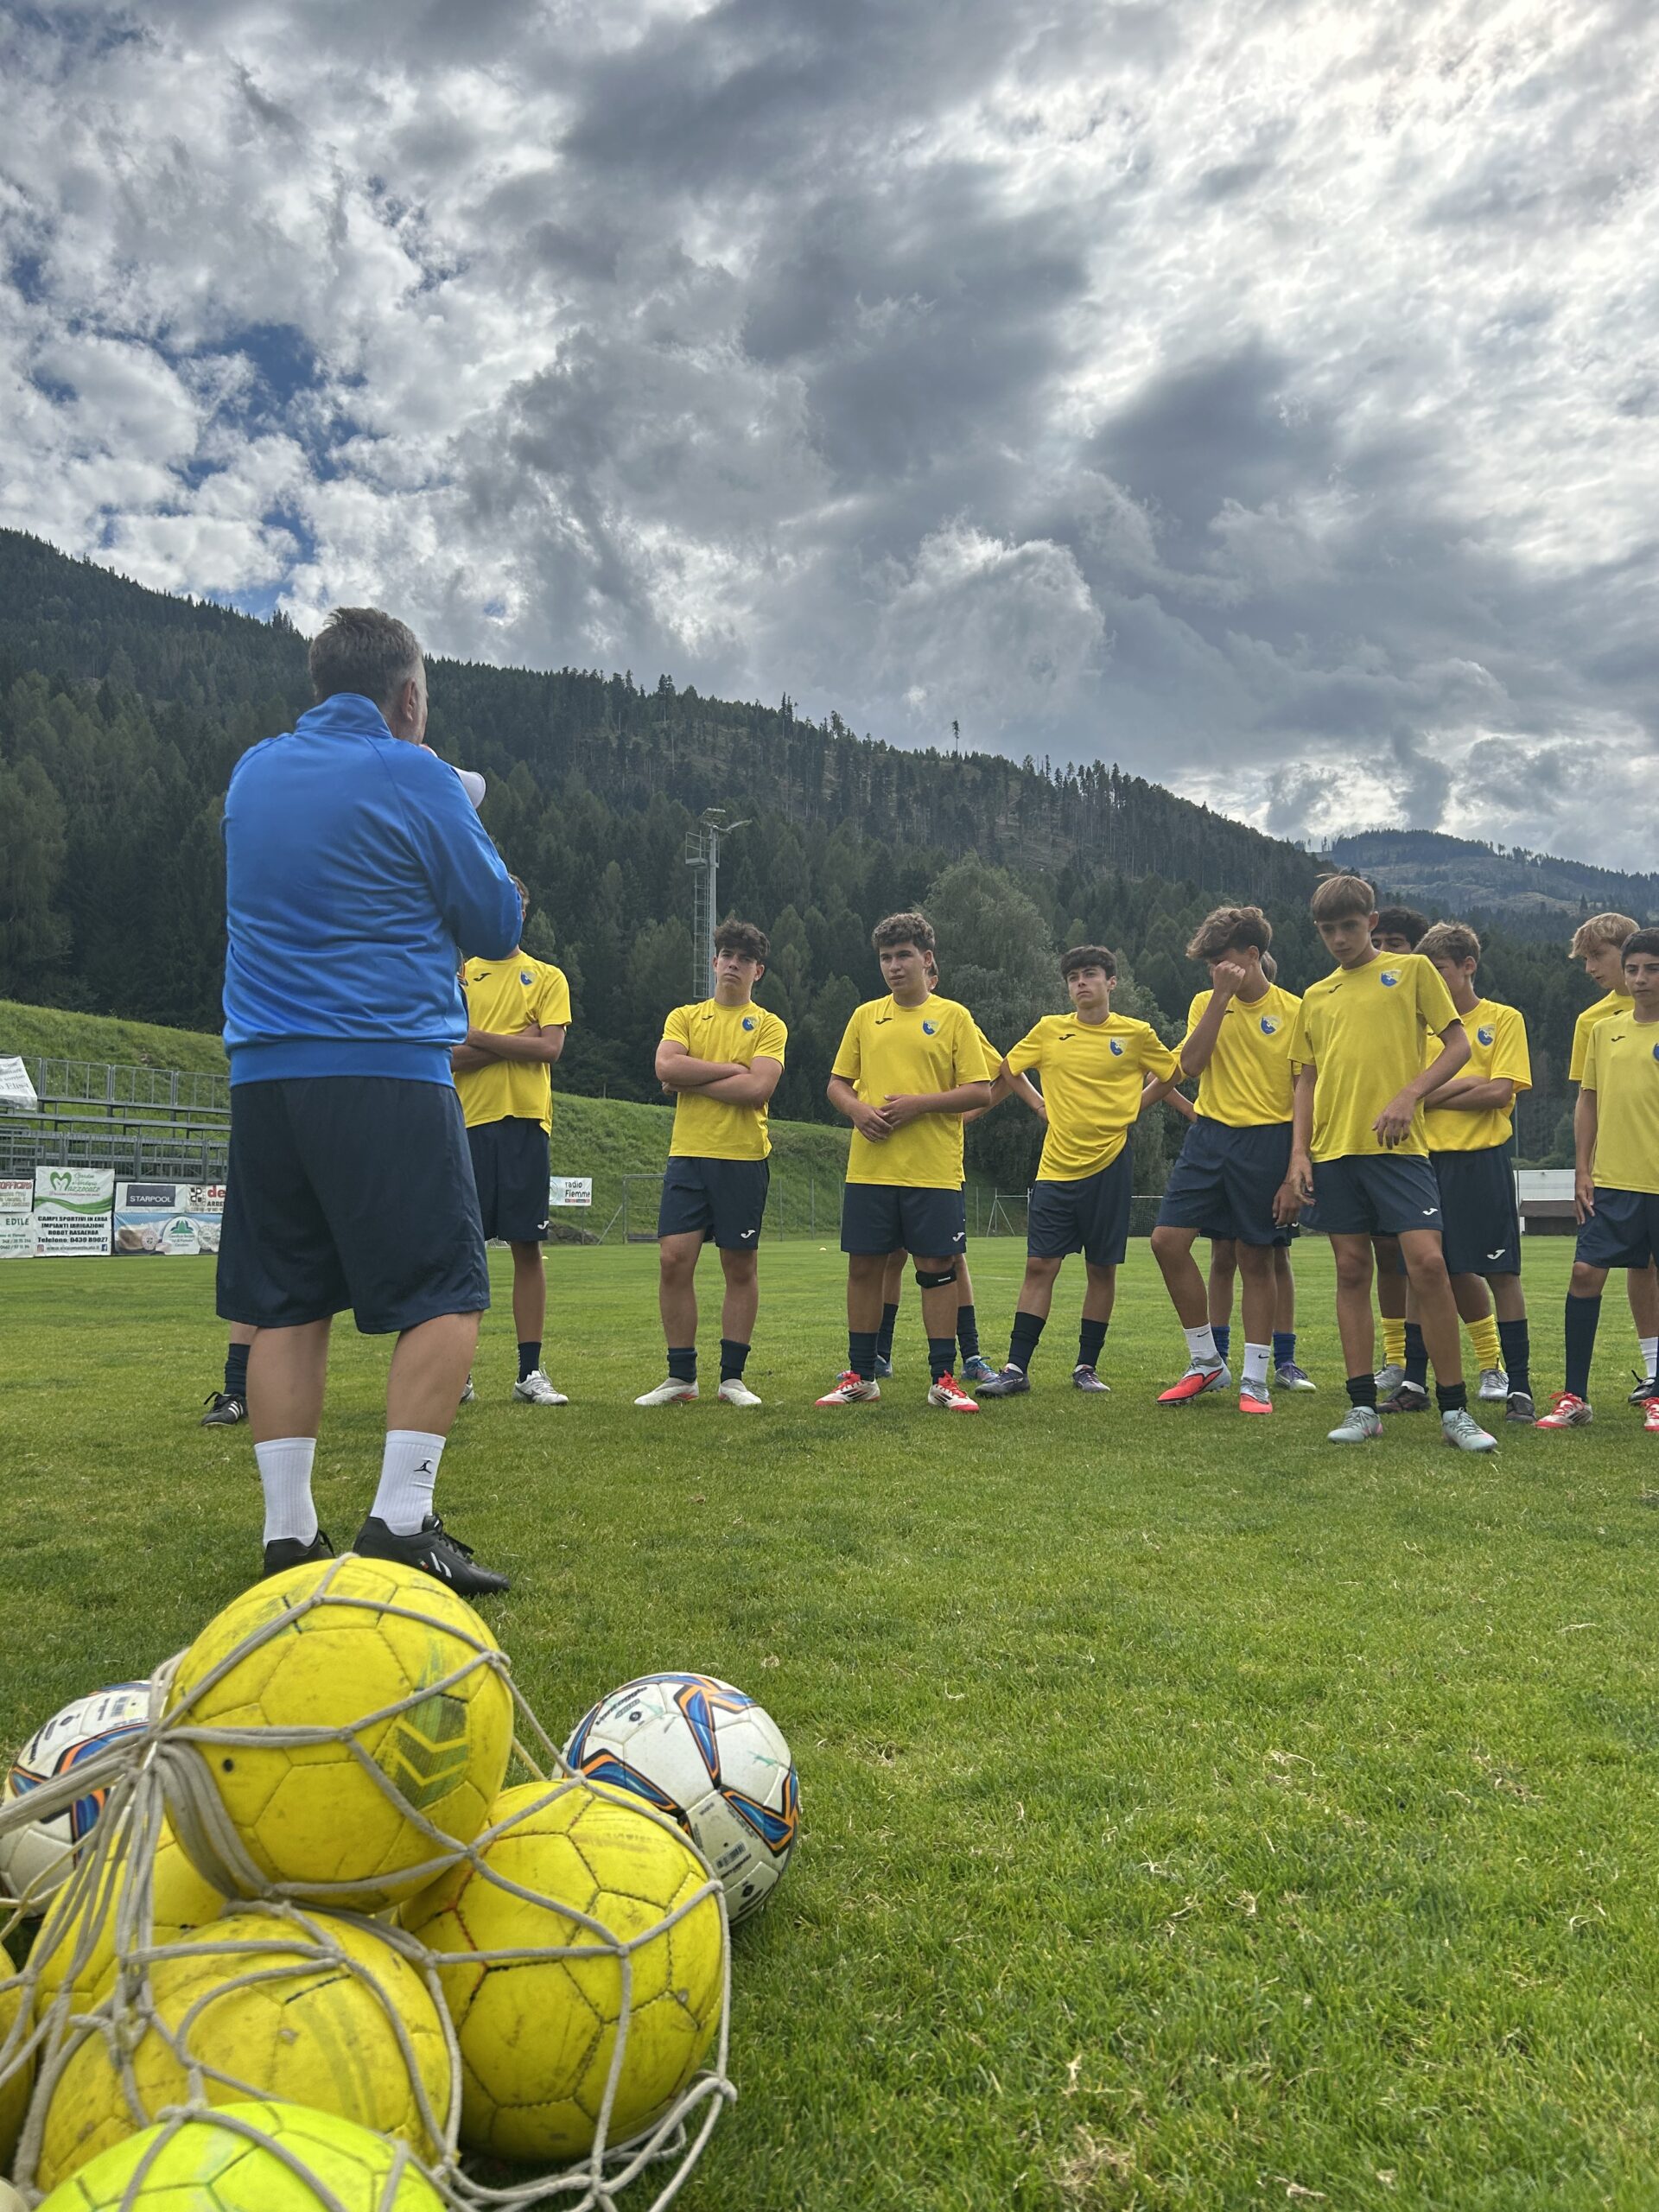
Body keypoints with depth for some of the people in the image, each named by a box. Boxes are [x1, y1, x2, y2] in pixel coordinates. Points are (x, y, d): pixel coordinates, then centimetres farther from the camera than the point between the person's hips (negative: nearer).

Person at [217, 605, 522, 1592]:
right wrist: (463, 827, 19)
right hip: (389, 1071, -6)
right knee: (446, 1294, -2)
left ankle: (289, 1535, 11)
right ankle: (401, 1521, -8)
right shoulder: (418, 780, -3)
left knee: (284, 1305, 8)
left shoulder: (252, 773, 14)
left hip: (264, 1075, 6)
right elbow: (498, 926, 2)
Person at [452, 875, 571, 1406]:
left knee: (527, 1246, 1)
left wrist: (476, 1036, -7)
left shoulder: (548, 978, 11)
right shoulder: (456, 977, 11)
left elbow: (549, 1048, -4)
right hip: (467, 1123, 0)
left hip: (524, 1123, 0)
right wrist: (514, 1041, -9)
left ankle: (530, 1372, 7)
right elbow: (445, 1054, -1)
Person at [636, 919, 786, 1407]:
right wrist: (730, 1068, -8)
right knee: (673, 1259, -5)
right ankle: (680, 1377, 5)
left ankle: (732, 1377, 12)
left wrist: (691, 1079, -8)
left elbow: (758, 1088, -12)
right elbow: (665, 1066, -7)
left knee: (741, 1267, 3)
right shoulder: (684, 1017, 13)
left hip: (744, 1158, -2)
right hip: (688, 1153, 2)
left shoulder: (768, 1026, 5)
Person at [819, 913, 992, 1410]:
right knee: (863, 1267, 5)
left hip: (934, 1170, -3)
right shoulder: (865, 1016, 12)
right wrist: (856, 1109, -7)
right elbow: (836, 1084, 15)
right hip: (869, 1168, 3)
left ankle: (943, 1379, 10)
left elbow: (980, 1091, -3)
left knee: (937, 1268, 1)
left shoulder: (953, 1016, 2)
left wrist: (919, 1103, -14)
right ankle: (860, 1377, 16)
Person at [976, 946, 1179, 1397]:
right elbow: (1005, 1072, 13)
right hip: (1057, 1166, 1)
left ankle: (1086, 1367, 17)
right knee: (1040, 1265, -2)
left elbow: (1176, 1073, 13)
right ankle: (1015, 1369, 0)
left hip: (1109, 1165, -1)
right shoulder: (1049, 1030, 6)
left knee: (1101, 1269, 5)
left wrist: (1131, 1108, 9)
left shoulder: (1136, 1034, 2)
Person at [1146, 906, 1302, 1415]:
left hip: (1266, 1142, -4)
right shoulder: (1206, 1003, 8)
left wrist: (1294, 1175, -10)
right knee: (1167, 1240, -4)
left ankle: (1255, 1379, 14)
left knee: (1256, 1258, 2)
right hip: (1208, 1135, 4)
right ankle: (1207, 1362, 12)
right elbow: (1190, 1064, -8)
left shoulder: (1293, 1011, -3)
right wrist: (1222, 996, -12)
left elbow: (1306, 1099, -4)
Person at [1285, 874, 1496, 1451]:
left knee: (1427, 1262, -13)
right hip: (1333, 1148, 4)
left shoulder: (1411, 969, 7)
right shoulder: (1315, 997, 17)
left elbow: (1458, 1045, 2)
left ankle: (1454, 1410, -3)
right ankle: (1362, 1408, 10)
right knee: (1351, 1272, 5)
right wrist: (1299, 1151, 7)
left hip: (1396, 1144, -4)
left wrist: (1409, 1095, -13)